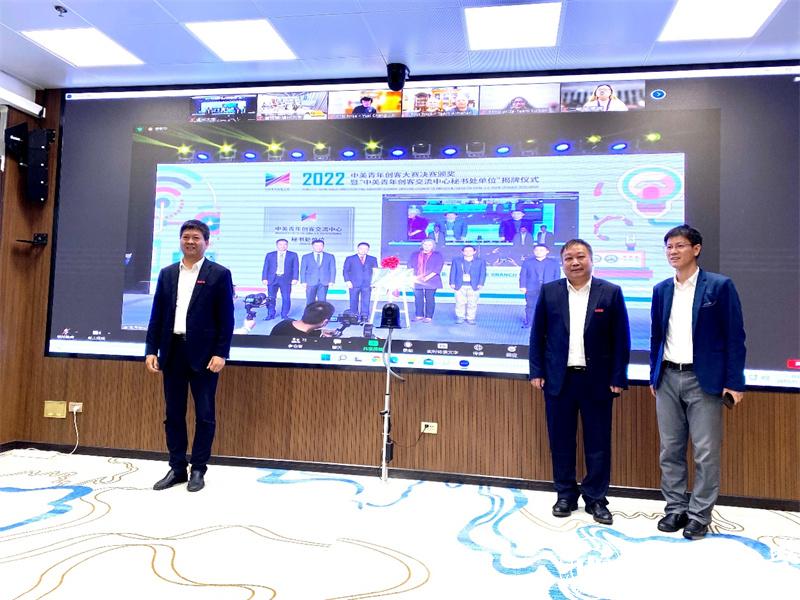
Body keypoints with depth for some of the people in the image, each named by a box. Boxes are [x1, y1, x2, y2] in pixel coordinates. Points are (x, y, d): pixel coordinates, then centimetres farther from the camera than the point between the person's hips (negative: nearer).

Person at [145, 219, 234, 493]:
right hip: (172, 352, 4)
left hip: (203, 354, -4)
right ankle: (177, 468, 22)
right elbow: (157, 315, 10)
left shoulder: (219, 274, -2)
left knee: (204, 415, 2)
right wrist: (151, 350, 2)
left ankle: (198, 470, 15)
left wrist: (221, 353, -13)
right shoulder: (167, 273, 11)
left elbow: (226, 318, -5)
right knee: (174, 414, 10)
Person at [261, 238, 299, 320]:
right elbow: (265, 267, 9)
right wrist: (264, 278, 0)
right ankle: (270, 315, 13)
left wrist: (295, 278, -7)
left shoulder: (293, 255, 8)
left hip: (286, 279, -1)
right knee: (271, 298, 2)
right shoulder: (269, 255, 11)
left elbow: (295, 268, 3)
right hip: (272, 279, 1)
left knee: (286, 298, -4)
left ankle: (284, 315, 8)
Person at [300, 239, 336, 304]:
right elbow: (303, 270, 6)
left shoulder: (330, 256, 10)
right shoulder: (306, 257, 9)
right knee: (310, 301, 1)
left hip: (324, 282, 0)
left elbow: (332, 269, 7)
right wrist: (303, 282, -4)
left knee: (322, 301, -6)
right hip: (311, 282, 0)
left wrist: (331, 281, -4)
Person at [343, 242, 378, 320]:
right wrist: (347, 281, -6)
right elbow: (345, 271, 7)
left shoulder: (373, 259, 13)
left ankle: (364, 317, -4)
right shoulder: (350, 259, 9)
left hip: (367, 284, 1)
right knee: (354, 301, 2)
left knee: (366, 301, -7)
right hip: (354, 284, 0)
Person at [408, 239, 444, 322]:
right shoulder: (415, 255, 15)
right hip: (417, 280, 3)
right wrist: (414, 276, -6)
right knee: (418, 298, 3)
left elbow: (437, 268, -4)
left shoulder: (437, 255, 5)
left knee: (429, 299, -2)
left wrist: (427, 277, -13)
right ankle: (419, 315, 12)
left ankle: (429, 317, 3)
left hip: (431, 281, -3)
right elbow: (410, 266, 11)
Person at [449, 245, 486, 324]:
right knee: (460, 302, 1)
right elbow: (453, 272, 8)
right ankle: (460, 317, 12)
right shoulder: (456, 260, 10)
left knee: (472, 303, 1)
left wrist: (481, 284, -6)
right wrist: (452, 283, -1)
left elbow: (482, 273, 4)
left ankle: (470, 318, 10)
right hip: (460, 286, 1)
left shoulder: (481, 261, 7)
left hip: (474, 286, 0)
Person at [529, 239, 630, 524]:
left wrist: (618, 378, -4)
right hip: (558, 379, 1)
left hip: (597, 380, -1)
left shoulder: (610, 292, -1)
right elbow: (537, 335, 5)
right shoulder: (549, 291, 3)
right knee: (561, 441, 9)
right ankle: (566, 495, 25)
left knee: (598, 442, 6)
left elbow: (621, 339, -1)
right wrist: (536, 372, 1)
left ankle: (595, 498, 22)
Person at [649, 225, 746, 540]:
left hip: (704, 379, -4)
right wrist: (654, 375, 12)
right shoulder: (661, 289, 9)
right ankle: (675, 508, 23)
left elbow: (734, 336, -5)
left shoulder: (720, 286, -4)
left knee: (706, 451, 2)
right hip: (668, 379, 4)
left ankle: (699, 515, 16)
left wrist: (734, 381, -9)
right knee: (670, 449, 10)